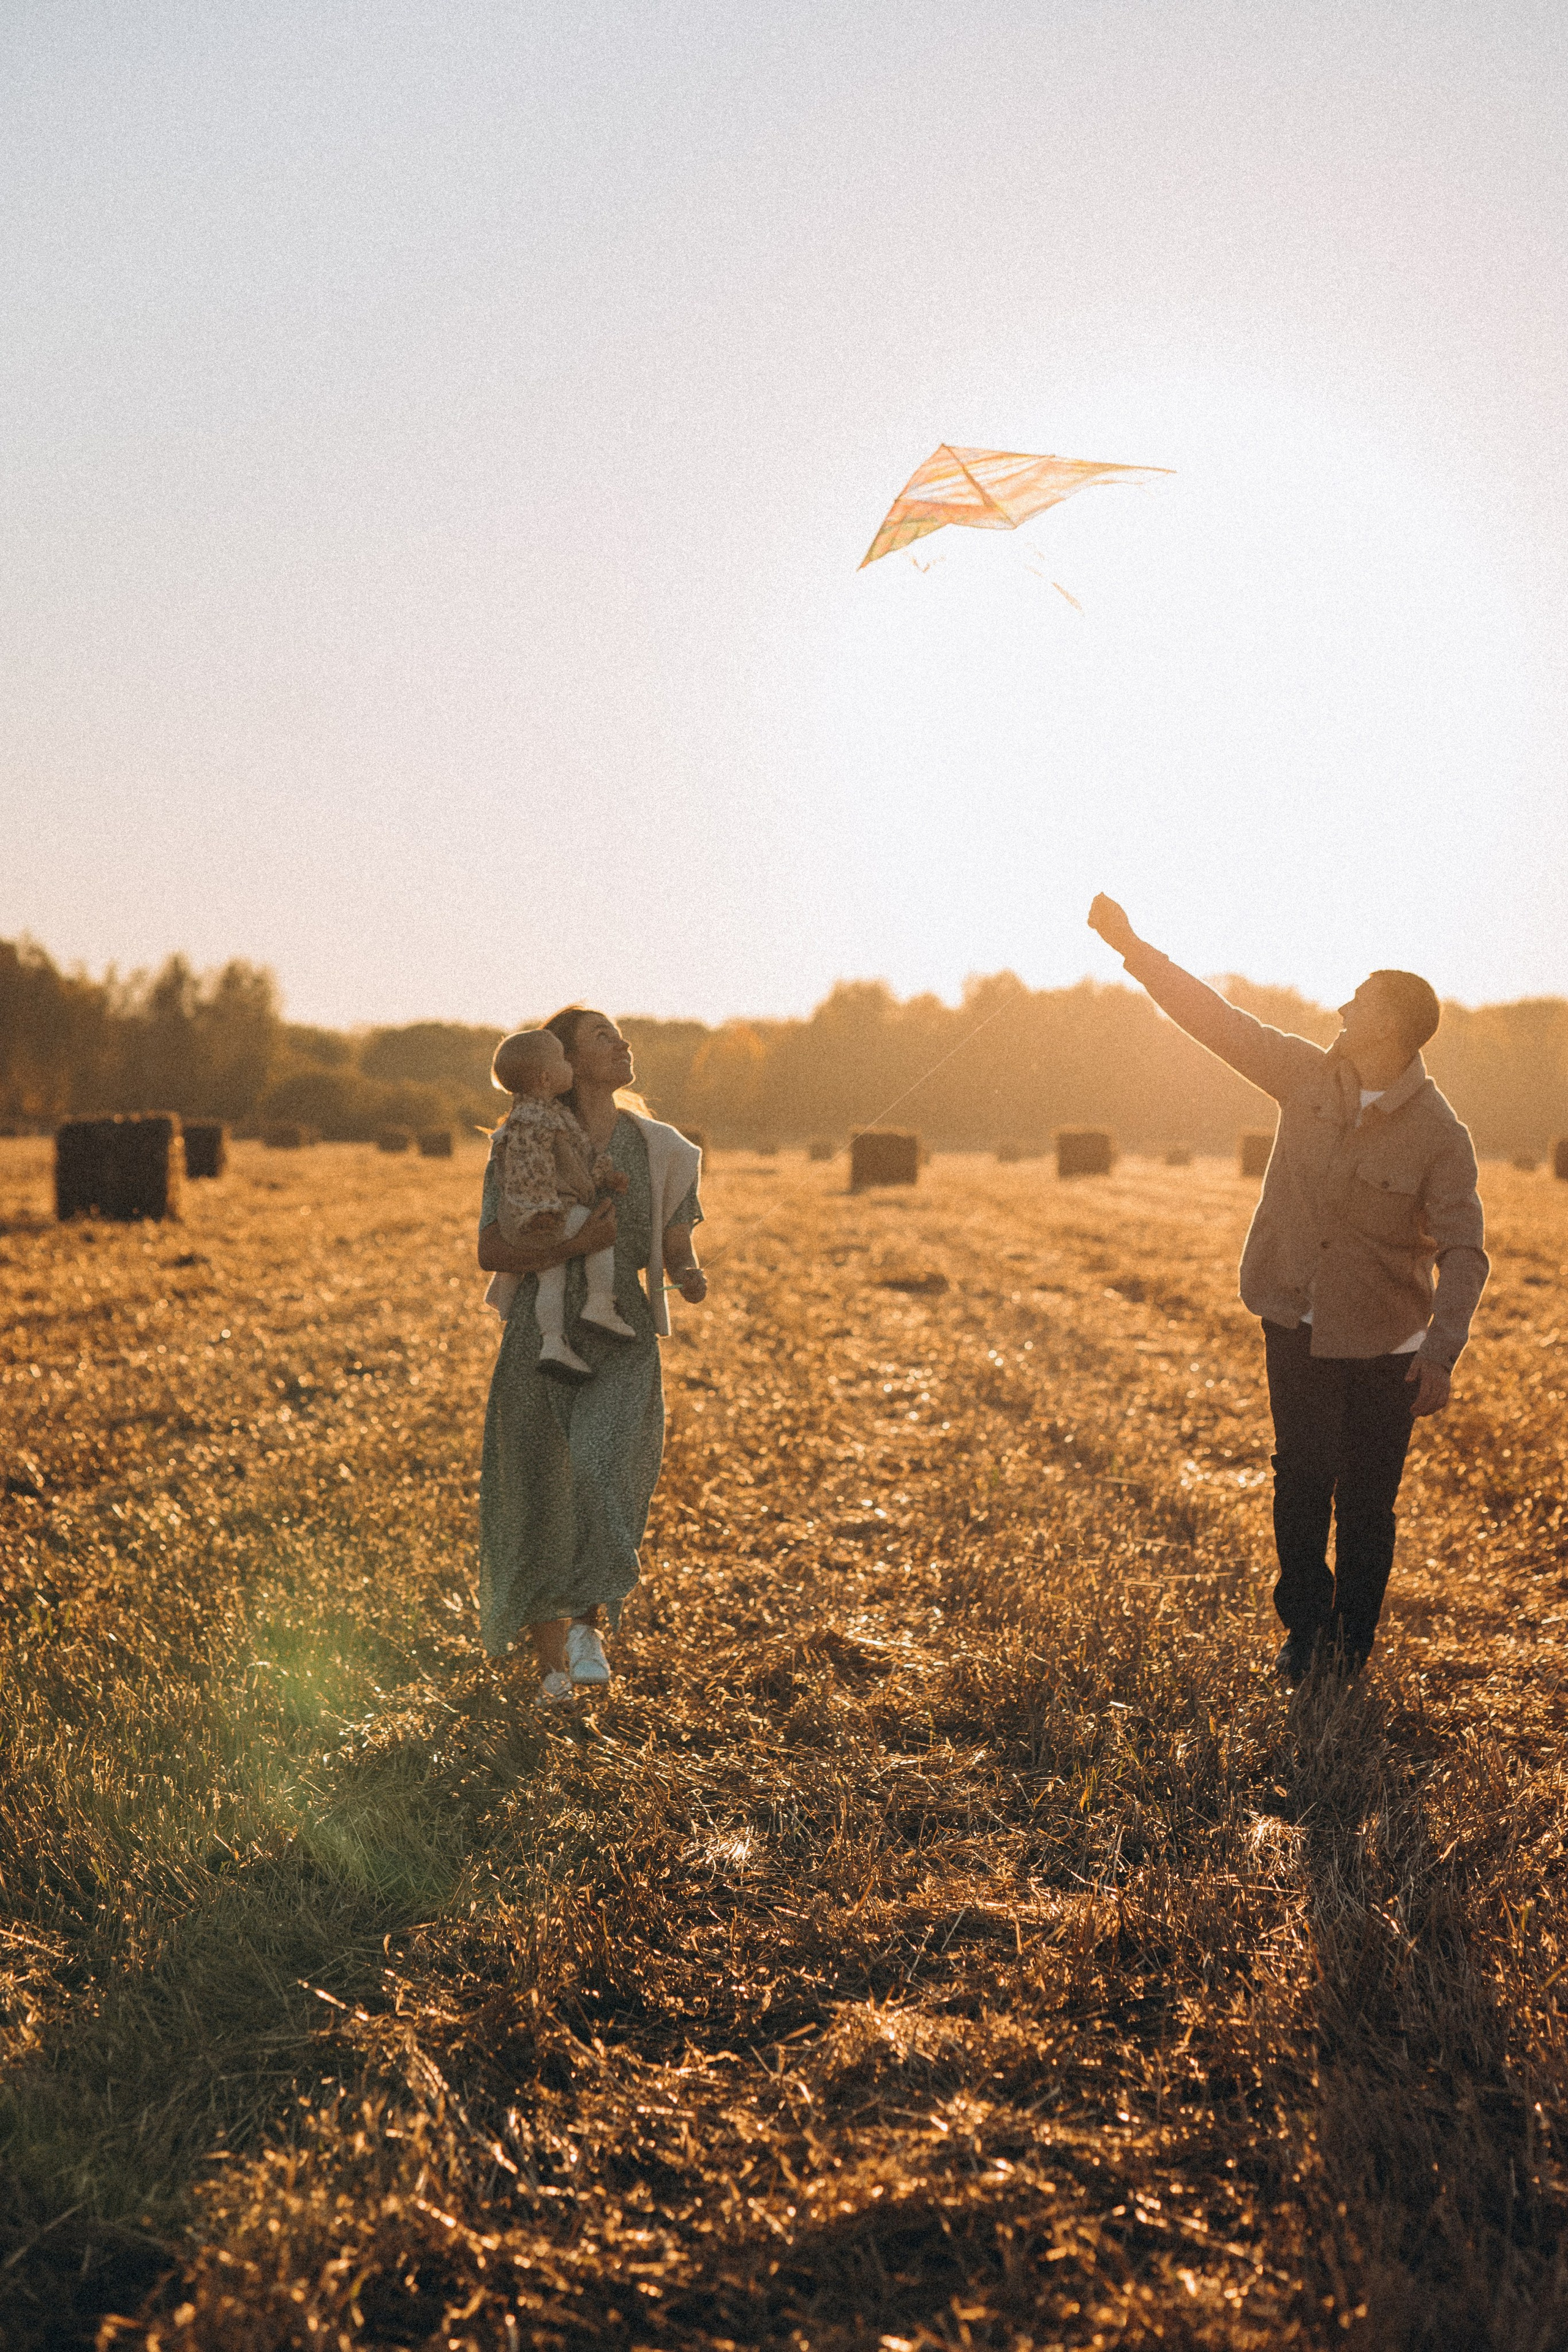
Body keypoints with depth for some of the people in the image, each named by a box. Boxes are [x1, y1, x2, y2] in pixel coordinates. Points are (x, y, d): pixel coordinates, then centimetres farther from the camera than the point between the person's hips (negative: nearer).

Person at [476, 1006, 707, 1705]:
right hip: (541, 1336, -1)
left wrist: (689, 1277, -9)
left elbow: (676, 1250, 15)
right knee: (539, 1495, 3)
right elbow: (491, 1253, -8)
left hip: (622, 1338, 1)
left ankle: (589, 1622, -8)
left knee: (607, 1466, -24)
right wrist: (576, 1244, -21)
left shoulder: (659, 1149, 8)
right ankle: (550, 1657, 20)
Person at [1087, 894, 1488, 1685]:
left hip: (1383, 1345, -3)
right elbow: (1217, 1018, 0)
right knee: (1302, 1480, 3)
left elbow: (1463, 1252, -16)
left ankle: (1351, 1648, 21)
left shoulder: (1440, 1137, -14)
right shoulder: (1307, 1074, -3)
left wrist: (1441, 1349, -27)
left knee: (1366, 1502, 5)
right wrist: (1132, 946, -3)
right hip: (1296, 1326, 3)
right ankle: (1305, 1629, 19)